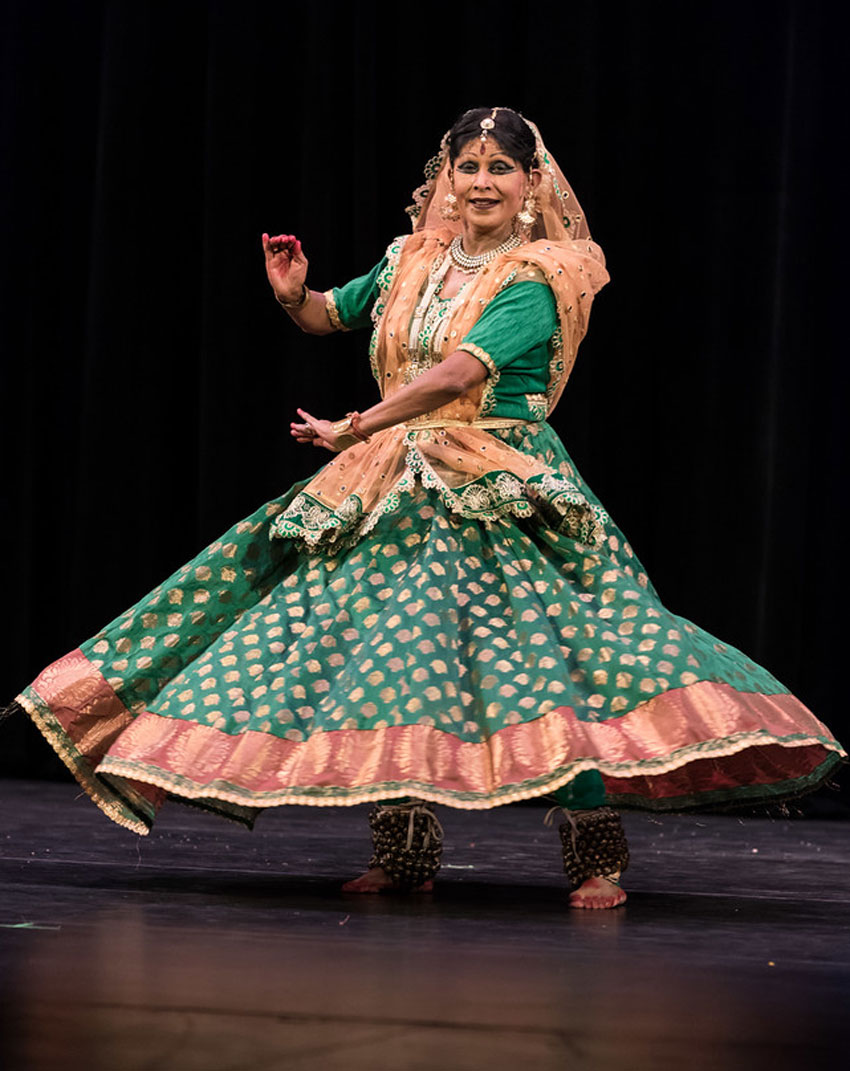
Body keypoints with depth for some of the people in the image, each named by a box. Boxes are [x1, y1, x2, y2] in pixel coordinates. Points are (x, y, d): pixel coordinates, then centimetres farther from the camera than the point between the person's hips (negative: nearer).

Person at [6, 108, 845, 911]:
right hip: (398, 495, 7)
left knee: (541, 650, -18)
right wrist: (292, 293, 3)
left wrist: (351, 429, -21)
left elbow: (459, 373, -20)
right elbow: (327, 317, 27)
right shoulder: (414, 262, 12)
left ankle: (597, 854, -13)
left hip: (499, 499, -7)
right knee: (384, 651, 3)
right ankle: (405, 851, 15)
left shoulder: (533, 282, -8)